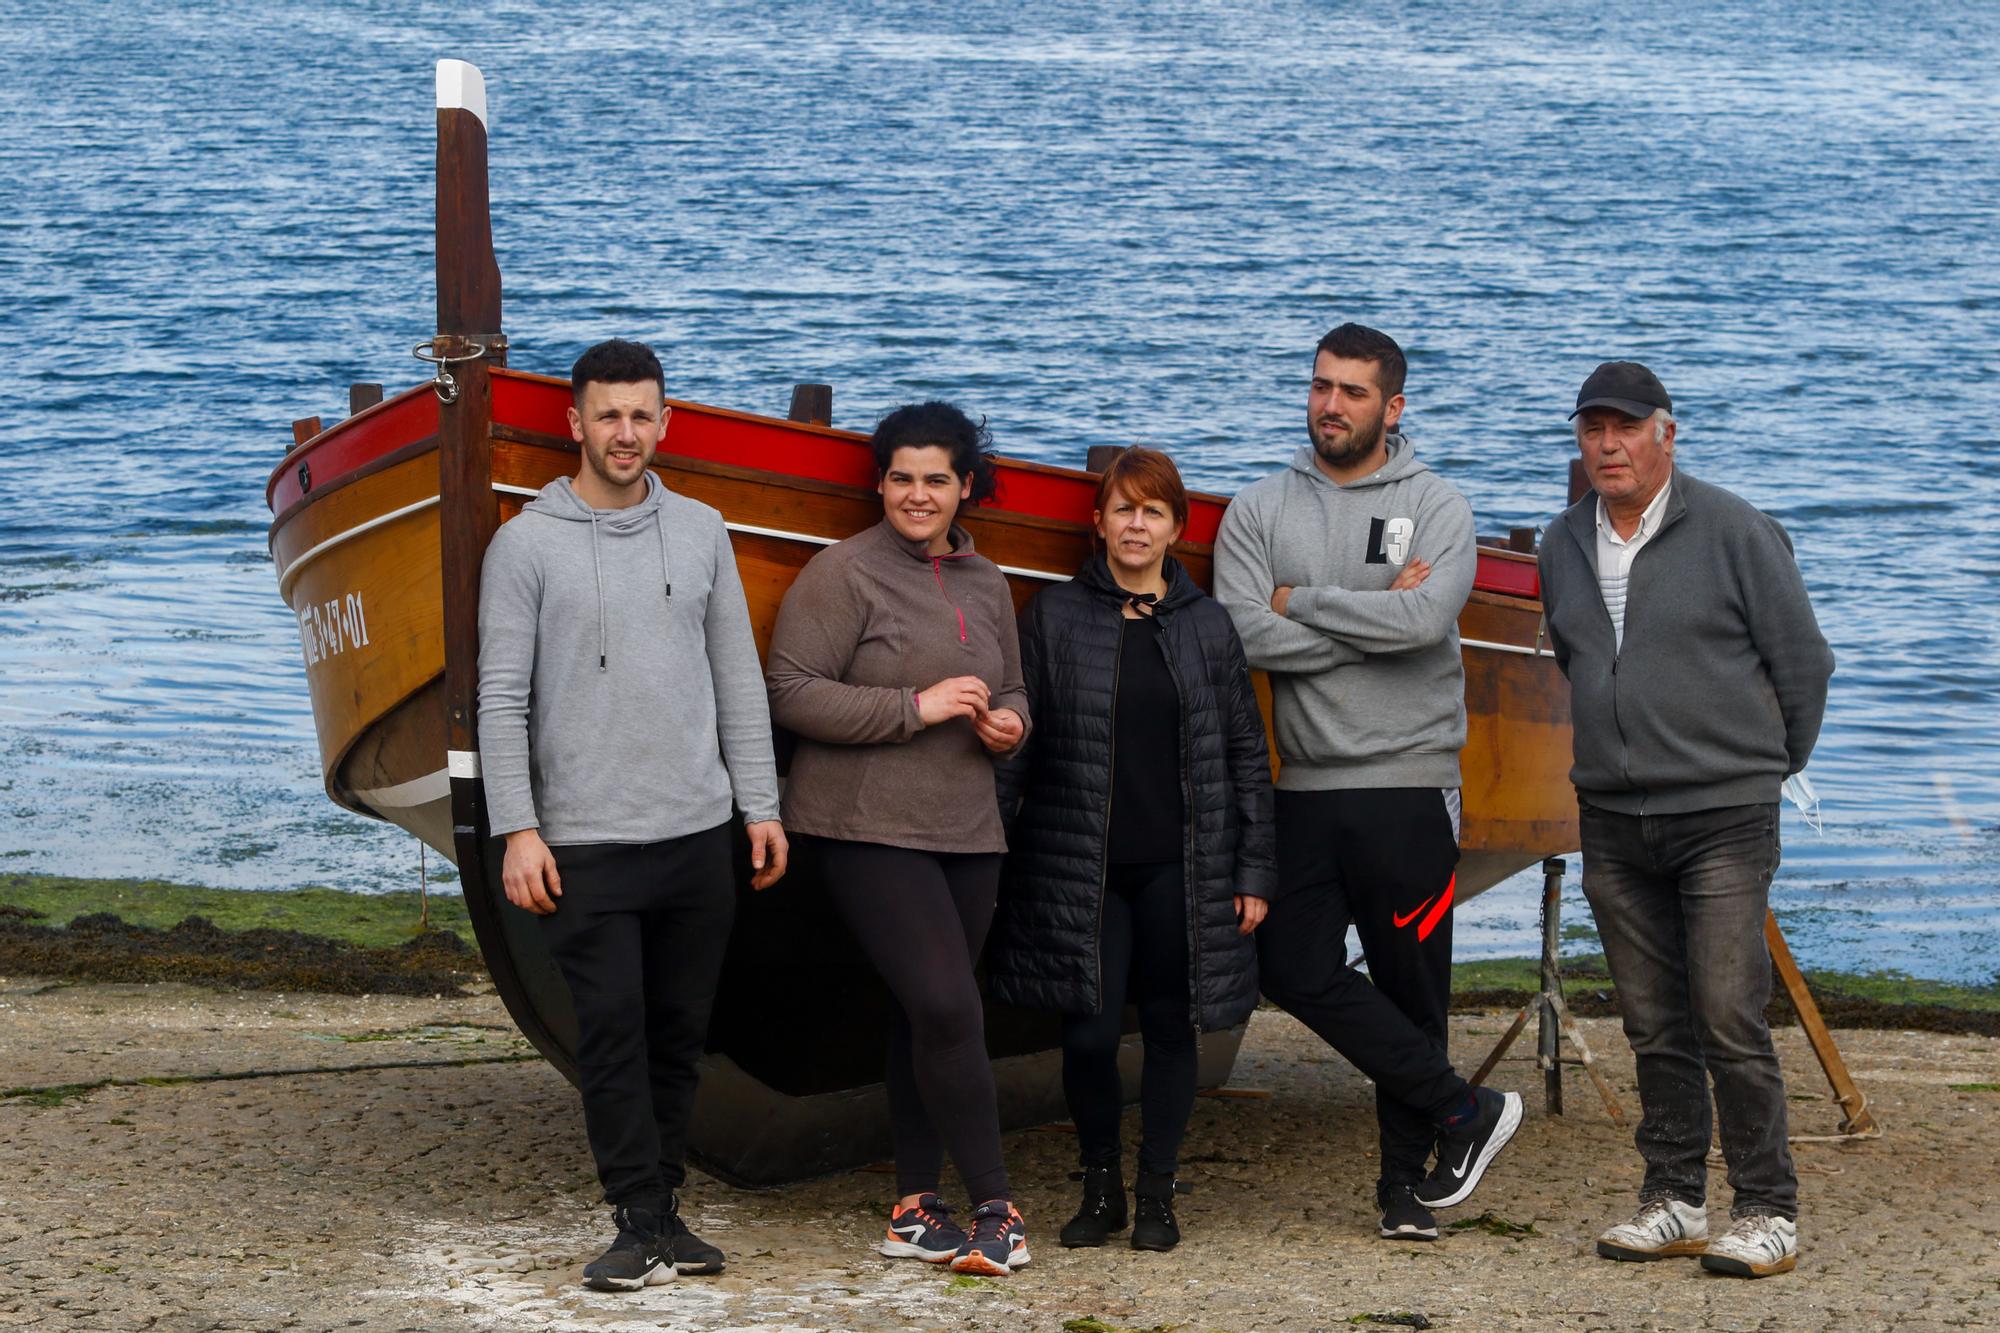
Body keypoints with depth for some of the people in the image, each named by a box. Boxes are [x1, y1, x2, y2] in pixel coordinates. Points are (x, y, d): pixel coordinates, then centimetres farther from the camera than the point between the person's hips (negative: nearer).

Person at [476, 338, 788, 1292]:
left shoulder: (700, 532, 10)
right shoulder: (527, 545, -2)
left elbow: (737, 679, 12)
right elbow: (502, 701, -4)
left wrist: (761, 805, 7)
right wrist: (517, 830, -11)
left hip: (697, 834, 4)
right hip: (586, 844, -4)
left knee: (678, 1035, 8)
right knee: (612, 1034, -6)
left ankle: (662, 1208, 17)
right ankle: (642, 1223, -1)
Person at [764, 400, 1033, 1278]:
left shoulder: (986, 585, 15)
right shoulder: (844, 573, -7)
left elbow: (1010, 693, 27)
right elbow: (791, 693, -12)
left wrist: (1008, 724, 2)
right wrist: (916, 707, -16)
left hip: (967, 830, 7)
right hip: (867, 830, -7)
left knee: (925, 1019, 9)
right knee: (947, 1009, -15)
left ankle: (914, 1211, 16)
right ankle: (995, 1210, -9)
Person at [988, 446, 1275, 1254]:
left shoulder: (1207, 626, 6)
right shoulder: (1054, 618, 3)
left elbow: (1246, 755, 9)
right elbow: (1014, 742, 3)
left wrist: (1254, 871, 4)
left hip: (1179, 867, 1)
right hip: (1081, 868, -1)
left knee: (1169, 1029, 5)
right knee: (1089, 1035, -5)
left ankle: (1157, 1194, 18)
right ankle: (1099, 1187, 15)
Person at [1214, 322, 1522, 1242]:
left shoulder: (1435, 508, 1)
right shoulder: (1260, 511, 7)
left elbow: (1425, 621, -18)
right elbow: (1247, 636, -9)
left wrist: (1303, 600, -9)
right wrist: (1373, 616, -11)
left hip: (1408, 785, -2)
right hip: (1305, 791, 3)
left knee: (1410, 987, 3)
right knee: (1296, 970, -7)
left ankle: (1407, 1179, 16)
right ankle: (1462, 1111, 5)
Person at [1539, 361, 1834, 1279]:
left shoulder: (1732, 531, -6)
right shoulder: (1564, 547, 10)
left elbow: (1803, 661, 1)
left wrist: (1766, 765, 10)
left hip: (1723, 820, -5)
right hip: (1612, 824, 5)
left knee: (1730, 1022, -8)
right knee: (1654, 1025, 9)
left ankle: (1767, 1210, -1)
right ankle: (1674, 1200, 16)